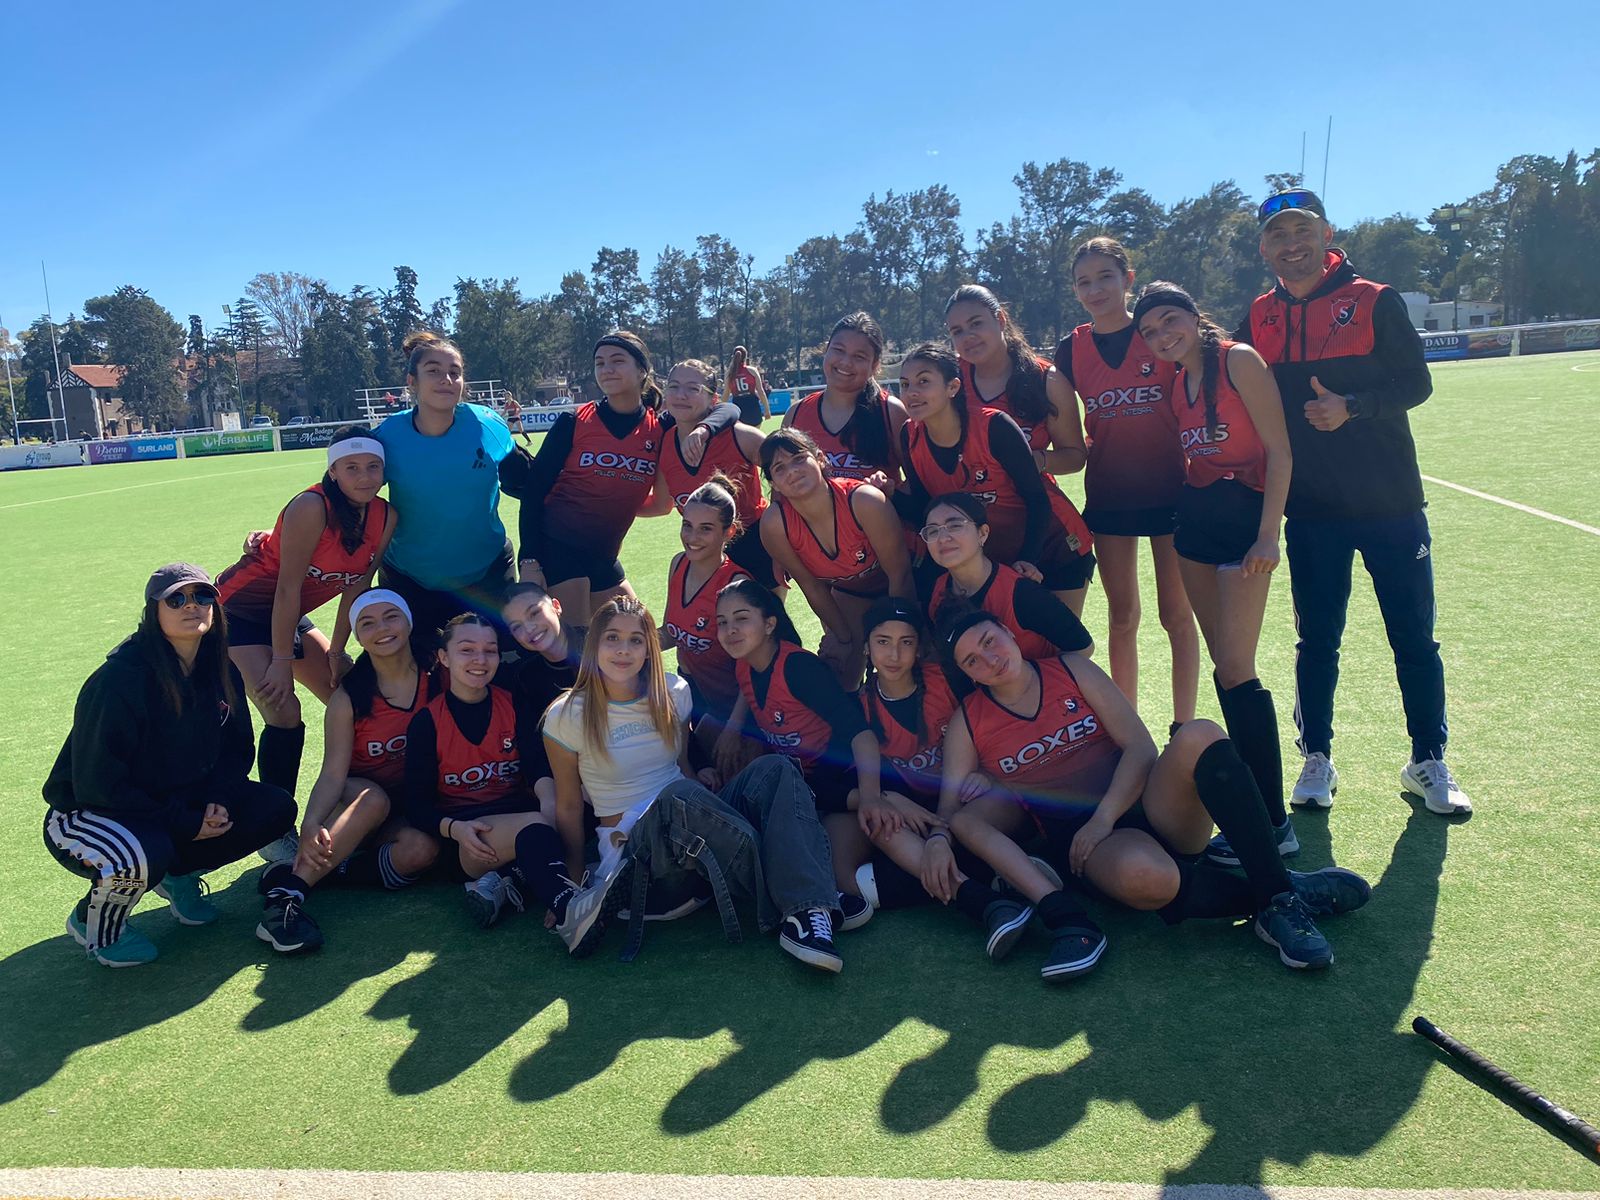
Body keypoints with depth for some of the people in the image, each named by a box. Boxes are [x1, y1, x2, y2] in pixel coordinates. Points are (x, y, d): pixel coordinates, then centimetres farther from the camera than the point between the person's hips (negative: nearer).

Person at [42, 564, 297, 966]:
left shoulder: (220, 673, -4)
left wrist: (216, 803, -13)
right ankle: (92, 919, -3)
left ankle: (178, 874, 12)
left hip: (180, 801, 6)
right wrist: (186, 825, -22)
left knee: (275, 808, -12)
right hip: (88, 813, -6)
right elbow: (98, 783, -23)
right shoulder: (119, 680, -24)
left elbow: (238, 749, 8)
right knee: (145, 855, -39)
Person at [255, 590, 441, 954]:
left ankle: (323, 871, -17)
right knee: (373, 798, -37)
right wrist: (310, 824, -34)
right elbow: (333, 773, -16)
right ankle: (288, 890, -36)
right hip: (357, 801, -1)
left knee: (422, 849, -32)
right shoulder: (350, 697, -9)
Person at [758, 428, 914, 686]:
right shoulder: (774, 525, -26)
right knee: (838, 681, 0)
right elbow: (811, 585, -10)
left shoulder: (864, 501, -37)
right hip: (846, 593, 3)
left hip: (893, 588, -2)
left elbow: (899, 575, -24)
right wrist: (844, 637, -3)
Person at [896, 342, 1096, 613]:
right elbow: (924, 511, -4)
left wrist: (1027, 560, -24)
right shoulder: (910, 437, -11)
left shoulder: (993, 426, -25)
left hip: (1055, 550, -4)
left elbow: (1037, 498, -18)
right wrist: (891, 493, -22)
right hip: (996, 559, 4)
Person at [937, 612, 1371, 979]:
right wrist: (938, 839, -20)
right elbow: (951, 807, 4)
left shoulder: (1070, 669, 9)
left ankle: (1276, 893, -27)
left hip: (1143, 807, 3)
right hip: (1081, 841, -2)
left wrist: (1104, 816, -13)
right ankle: (1267, 898, -17)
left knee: (1199, 736, -30)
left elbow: (1140, 746, 2)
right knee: (1143, 877, -40)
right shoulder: (968, 722, 8)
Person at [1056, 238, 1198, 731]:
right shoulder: (1071, 350, 2)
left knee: (1176, 614, 4)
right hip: (1108, 494, 2)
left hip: (1169, 489, -2)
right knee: (1122, 617, 9)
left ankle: (1183, 728, 16)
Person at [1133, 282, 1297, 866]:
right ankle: (1253, 790, 19)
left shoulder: (1238, 360, -9)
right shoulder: (1175, 382, 11)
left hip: (1243, 516, -7)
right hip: (1193, 521, 7)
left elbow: (1279, 451, -13)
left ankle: (1273, 824, -4)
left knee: (1235, 670, -11)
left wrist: (1268, 534, -18)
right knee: (1224, 667, 9)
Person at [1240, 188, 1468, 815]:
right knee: (1316, 641, 10)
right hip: (1310, 510, 2)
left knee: (1414, 640, 6)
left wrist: (1352, 406, -22)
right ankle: (1317, 759, 23)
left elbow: (1416, 382, -8)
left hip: (1390, 502, -2)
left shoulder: (1374, 300, -3)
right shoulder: (1260, 316, 6)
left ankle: (1428, 763, 21)